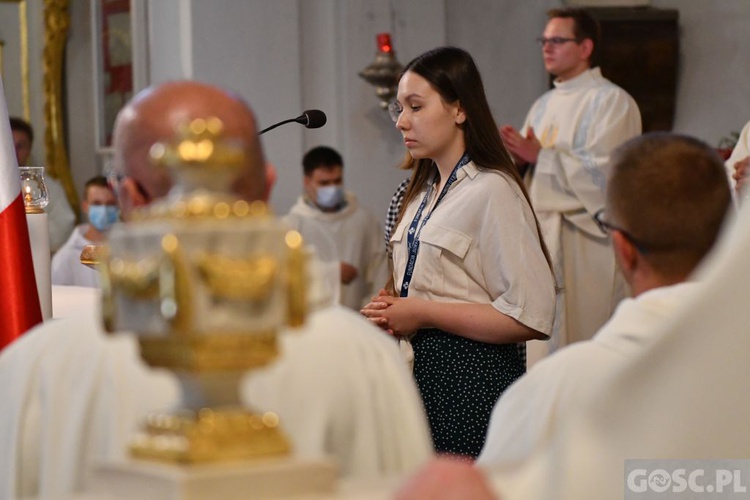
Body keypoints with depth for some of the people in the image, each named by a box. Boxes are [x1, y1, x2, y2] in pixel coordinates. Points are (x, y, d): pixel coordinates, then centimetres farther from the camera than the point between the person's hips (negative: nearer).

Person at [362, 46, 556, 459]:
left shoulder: (492, 191, -12)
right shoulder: (421, 193, 16)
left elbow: (529, 317, -20)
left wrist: (423, 314, -16)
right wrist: (391, 311, 4)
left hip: (473, 380, -8)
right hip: (421, 371, 8)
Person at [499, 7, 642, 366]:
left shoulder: (611, 101, -5)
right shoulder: (544, 105, 19)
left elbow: (602, 171, -16)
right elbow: (526, 168, 18)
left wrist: (540, 155, -15)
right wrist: (517, 156, -4)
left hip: (585, 239, -7)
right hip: (541, 235, 7)